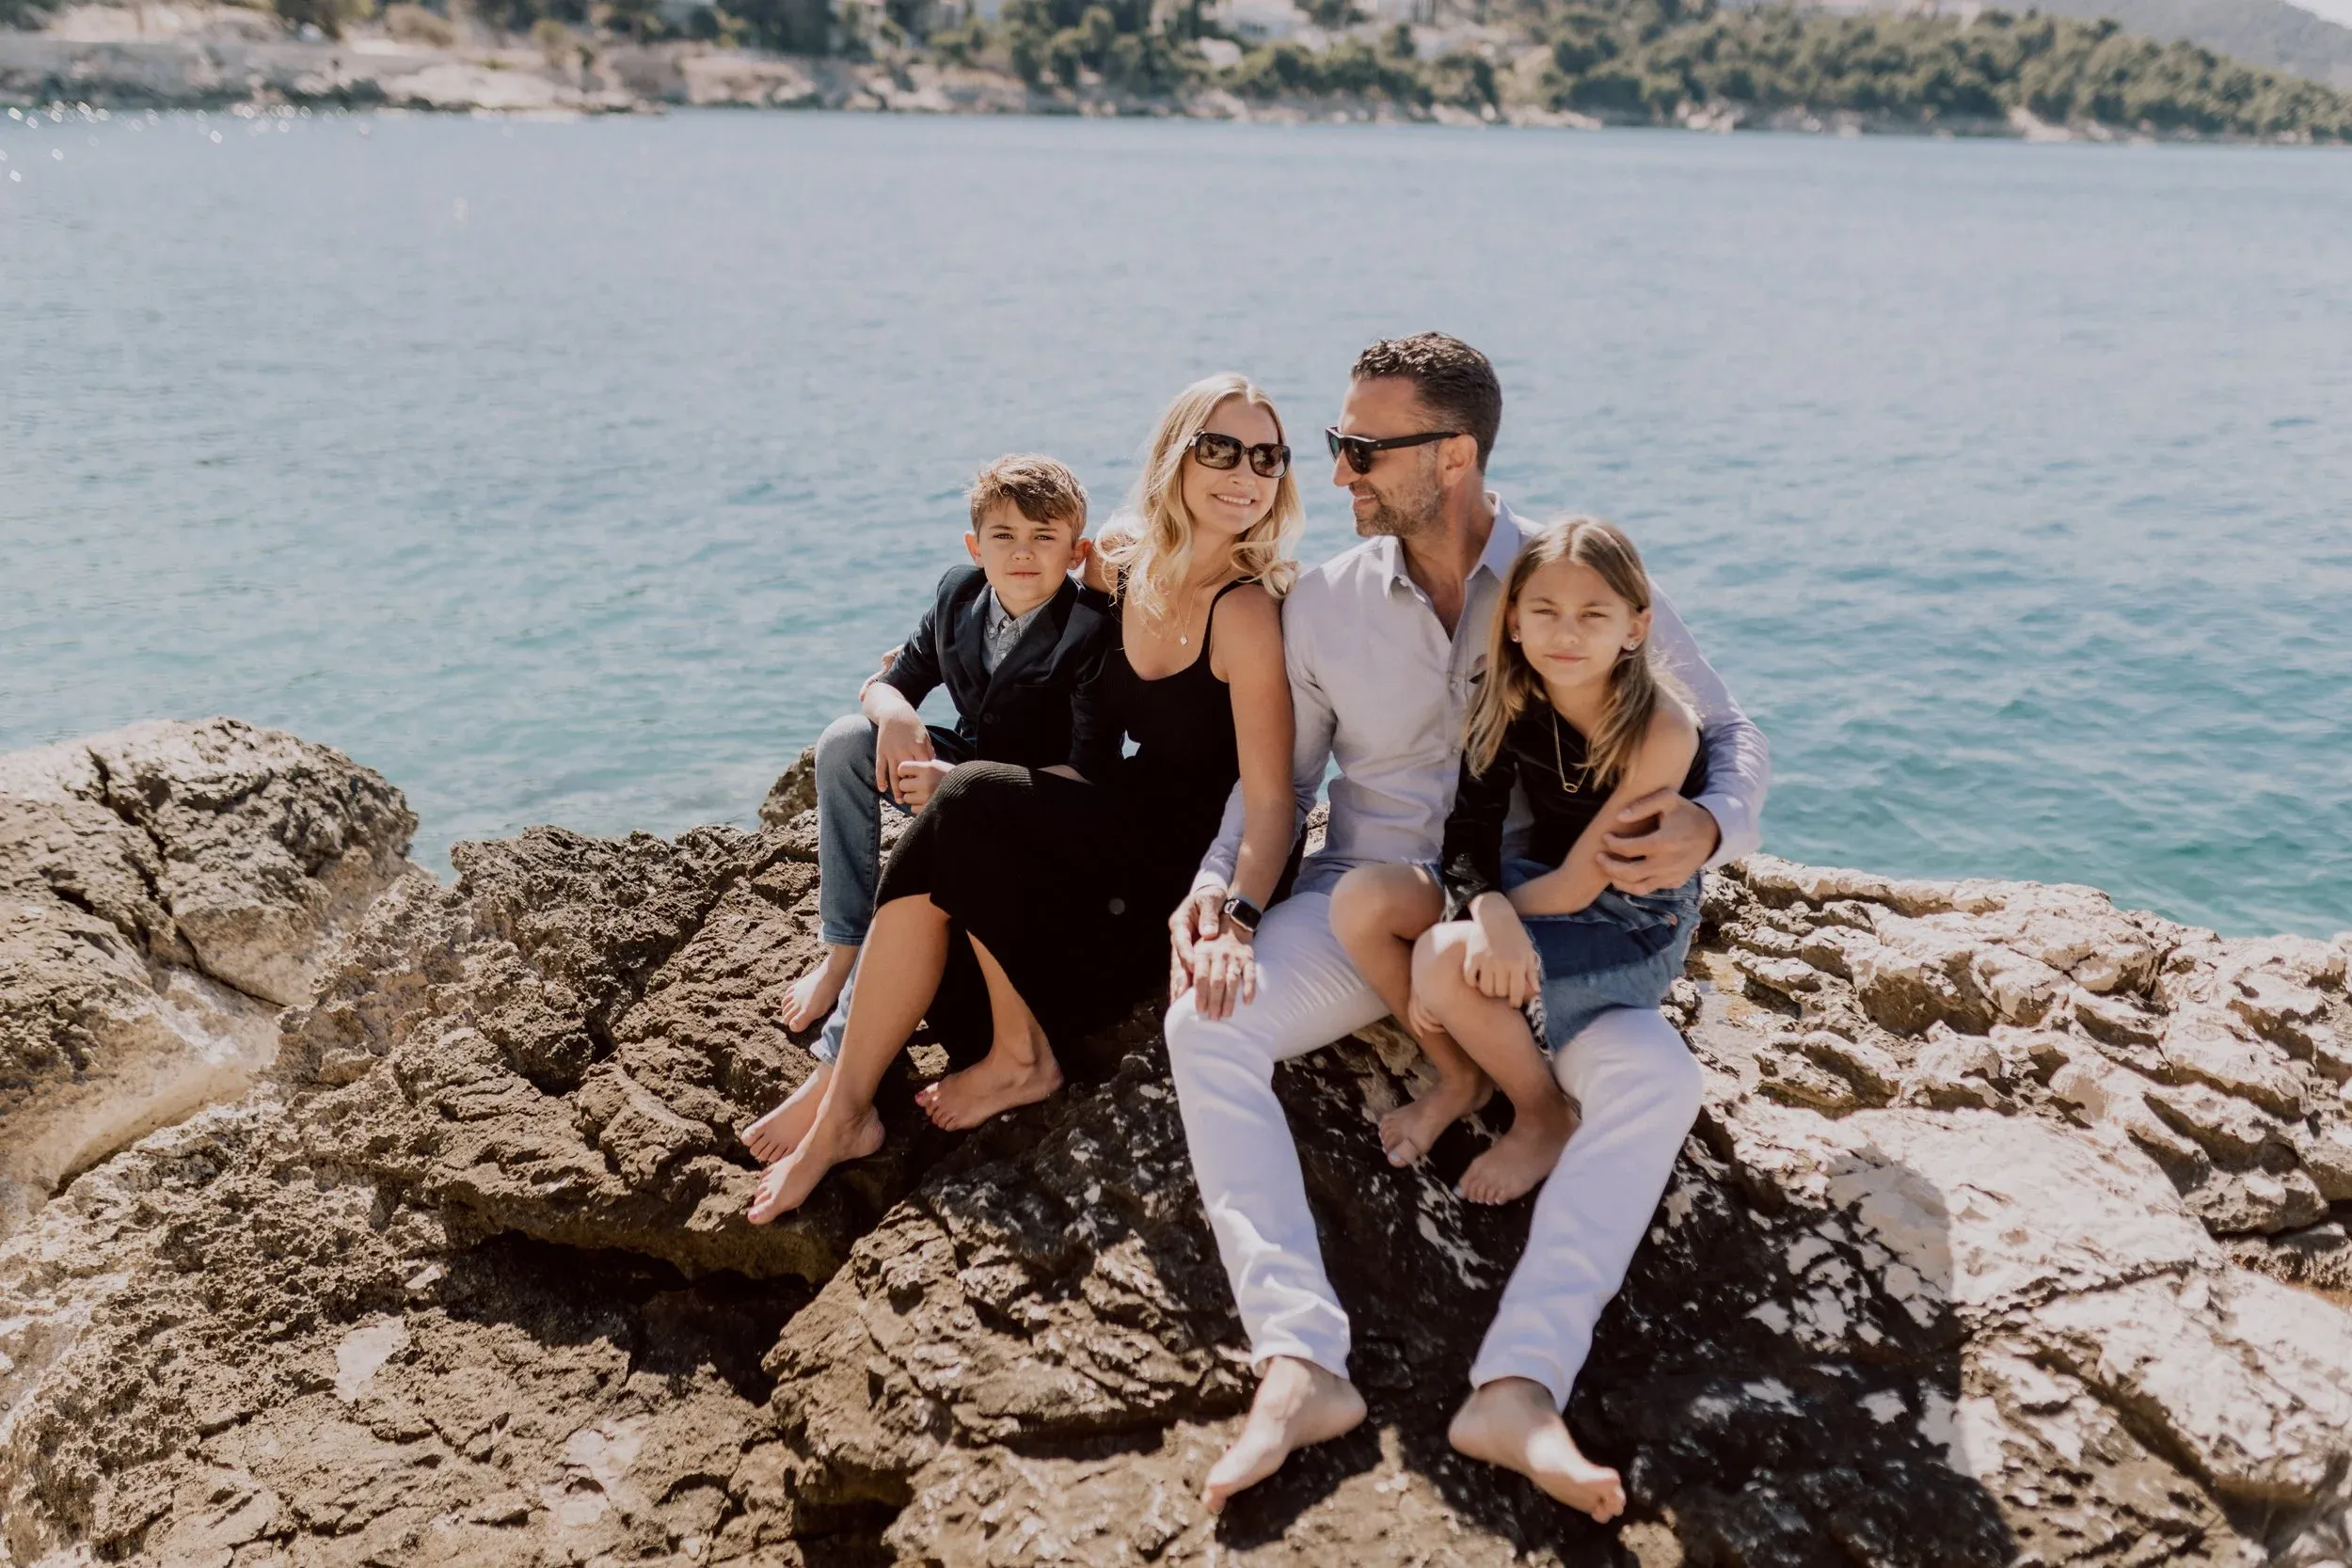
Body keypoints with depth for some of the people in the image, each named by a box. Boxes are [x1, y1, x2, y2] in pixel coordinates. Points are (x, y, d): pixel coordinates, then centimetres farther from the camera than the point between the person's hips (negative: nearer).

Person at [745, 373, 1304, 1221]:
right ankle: (843, 1110, -11)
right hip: (1123, 839, 7)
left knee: (973, 800, -23)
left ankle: (1022, 1056, -8)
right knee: (930, 865, -17)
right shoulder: (1124, 570, 3)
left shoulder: (1246, 611, -19)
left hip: (1199, 865, -7)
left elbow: (1268, 799, -23)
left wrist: (1235, 924, -38)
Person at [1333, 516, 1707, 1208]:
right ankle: (1461, 1075, 7)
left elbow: (1579, 885, -24)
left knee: (1447, 962, -30)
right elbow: (1468, 840, -13)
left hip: (1637, 926, -6)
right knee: (1359, 899, -16)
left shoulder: (1661, 731, -25)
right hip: (1538, 884, 6)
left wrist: (1454, 945, -21)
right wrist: (1490, 912, -36)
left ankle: (1547, 1118, -1)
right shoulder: (1507, 701, -9)